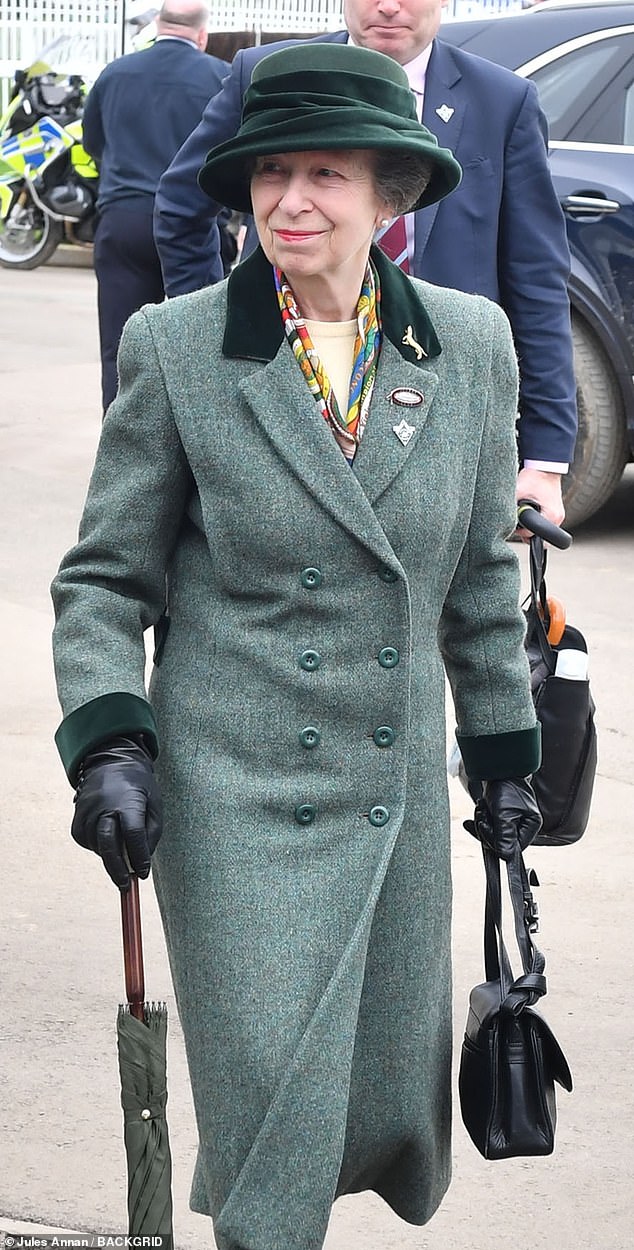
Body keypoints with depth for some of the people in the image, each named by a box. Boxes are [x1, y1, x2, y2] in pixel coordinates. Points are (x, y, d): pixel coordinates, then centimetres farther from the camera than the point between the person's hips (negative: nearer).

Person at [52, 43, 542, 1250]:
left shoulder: (471, 343, 2)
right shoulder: (176, 348, -6)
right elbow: (104, 576, -1)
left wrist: (503, 752, 16)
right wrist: (106, 742, -14)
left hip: (397, 789, 4)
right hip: (234, 793, -3)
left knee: (390, 1099, 14)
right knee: (273, 1113, -5)